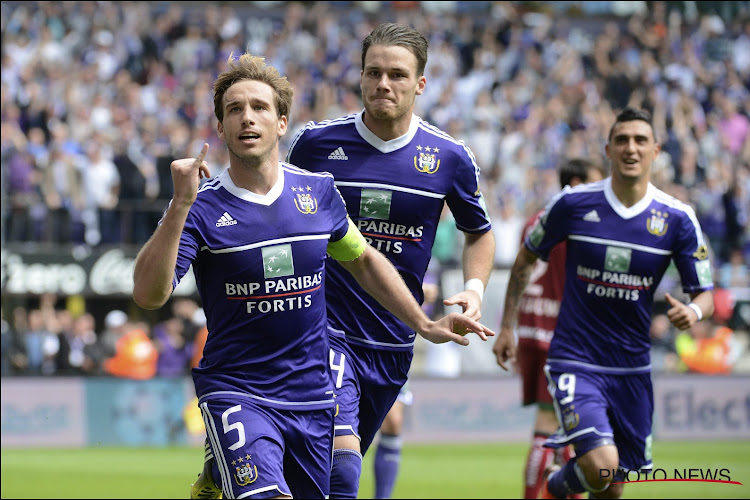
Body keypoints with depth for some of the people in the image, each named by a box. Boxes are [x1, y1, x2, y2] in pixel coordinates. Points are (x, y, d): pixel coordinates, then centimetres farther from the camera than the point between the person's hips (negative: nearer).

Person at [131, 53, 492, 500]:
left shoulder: (318, 191, 4)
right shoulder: (201, 207, -8)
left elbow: (363, 260, 21)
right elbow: (149, 294, -20)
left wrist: (426, 324, 20)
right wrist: (181, 205, -28)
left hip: (312, 396, 5)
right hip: (235, 393, -5)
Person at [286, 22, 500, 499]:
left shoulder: (450, 158, -1)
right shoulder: (315, 142, -5)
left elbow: (479, 231, 15)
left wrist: (474, 288, -1)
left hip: (393, 343, 4)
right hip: (324, 330, -3)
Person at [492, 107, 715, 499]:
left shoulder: (677, 219, -3)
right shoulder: (572, 204, -7)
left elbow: (705, 293, 2)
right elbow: (525, 260, 9)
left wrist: (694, 311, -22)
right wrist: (506, 327, 7)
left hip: (632, 369, 3)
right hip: (574, 360, -3)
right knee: (601, 468, -23)